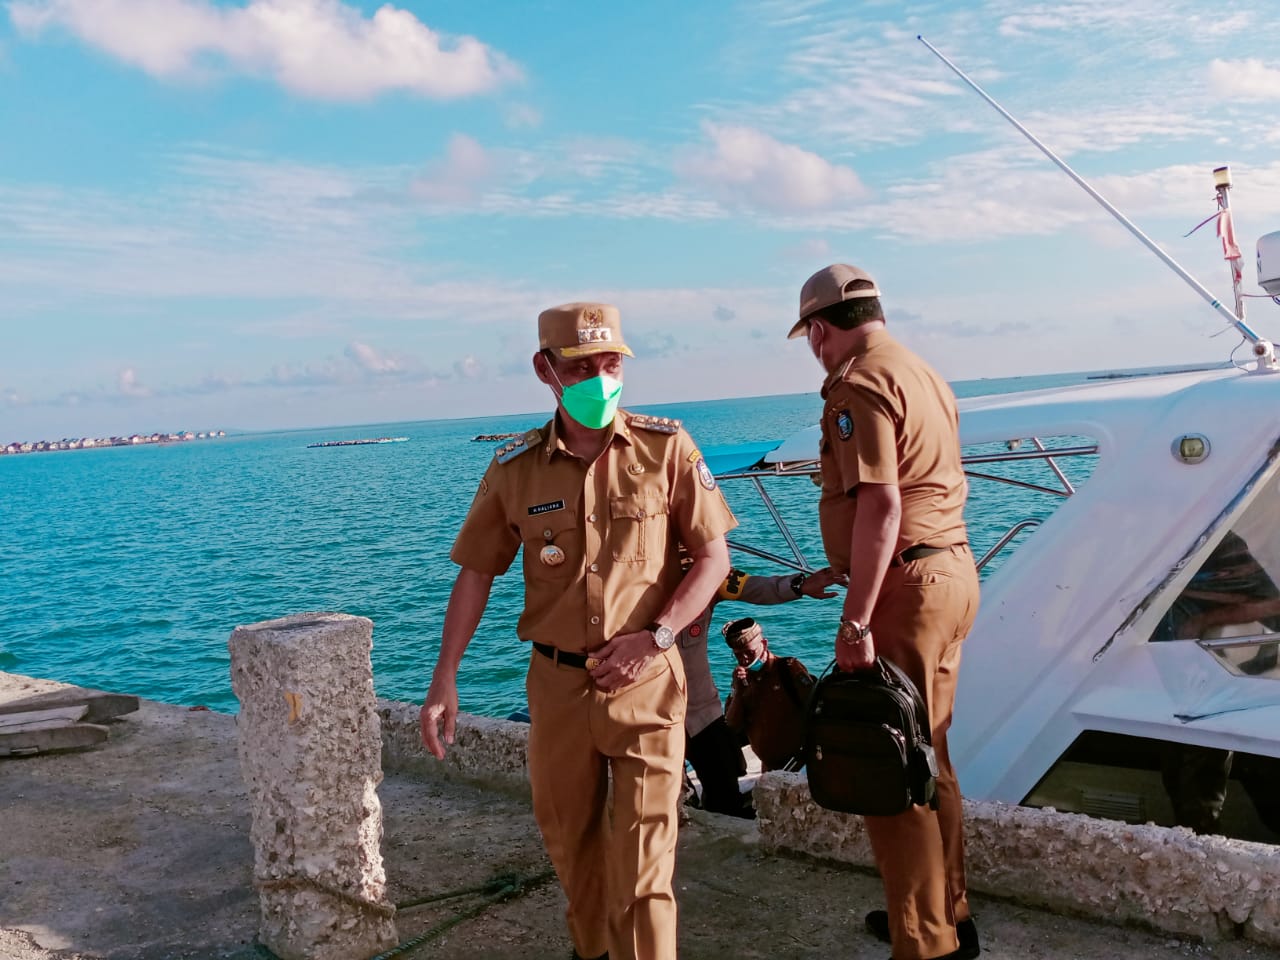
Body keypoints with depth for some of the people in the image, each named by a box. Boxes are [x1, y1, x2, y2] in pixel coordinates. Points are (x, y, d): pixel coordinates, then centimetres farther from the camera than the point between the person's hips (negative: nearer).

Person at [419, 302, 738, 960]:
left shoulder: (666, 448, -7)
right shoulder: (514, 471, -1)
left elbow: (713, 557, -3)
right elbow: (476, 572, 6)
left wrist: (655, 638, -15)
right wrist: (445, 677, -1)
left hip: (646, 682, -3)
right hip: (557, 684, 3)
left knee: (642, 859, -2)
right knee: (569, 839, 18)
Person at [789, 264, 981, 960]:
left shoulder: (859, 387, -14)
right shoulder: (925, 374, 16)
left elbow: (881, 507, -23)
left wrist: (856, 623, -23)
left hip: (904, 584, -10)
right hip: (954, 571, 10)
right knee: (928, 757, 20)